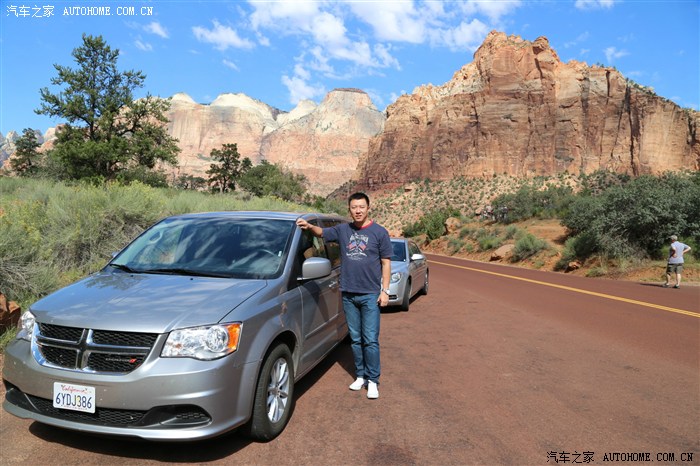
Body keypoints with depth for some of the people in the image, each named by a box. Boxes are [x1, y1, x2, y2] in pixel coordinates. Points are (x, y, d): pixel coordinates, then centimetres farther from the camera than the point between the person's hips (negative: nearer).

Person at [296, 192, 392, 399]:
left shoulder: (379, 232, -1)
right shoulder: (343, 230, 8)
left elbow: (386, 262, 1)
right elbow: (322, 232, 5)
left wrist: (385, 290, -4)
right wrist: (309, 226, -18)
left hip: (370, 295, -3)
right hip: (348, 294, 4)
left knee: (370, 340, -2)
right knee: (355, 339, 12)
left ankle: (373, 380, 10)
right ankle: (360, 375, 26)